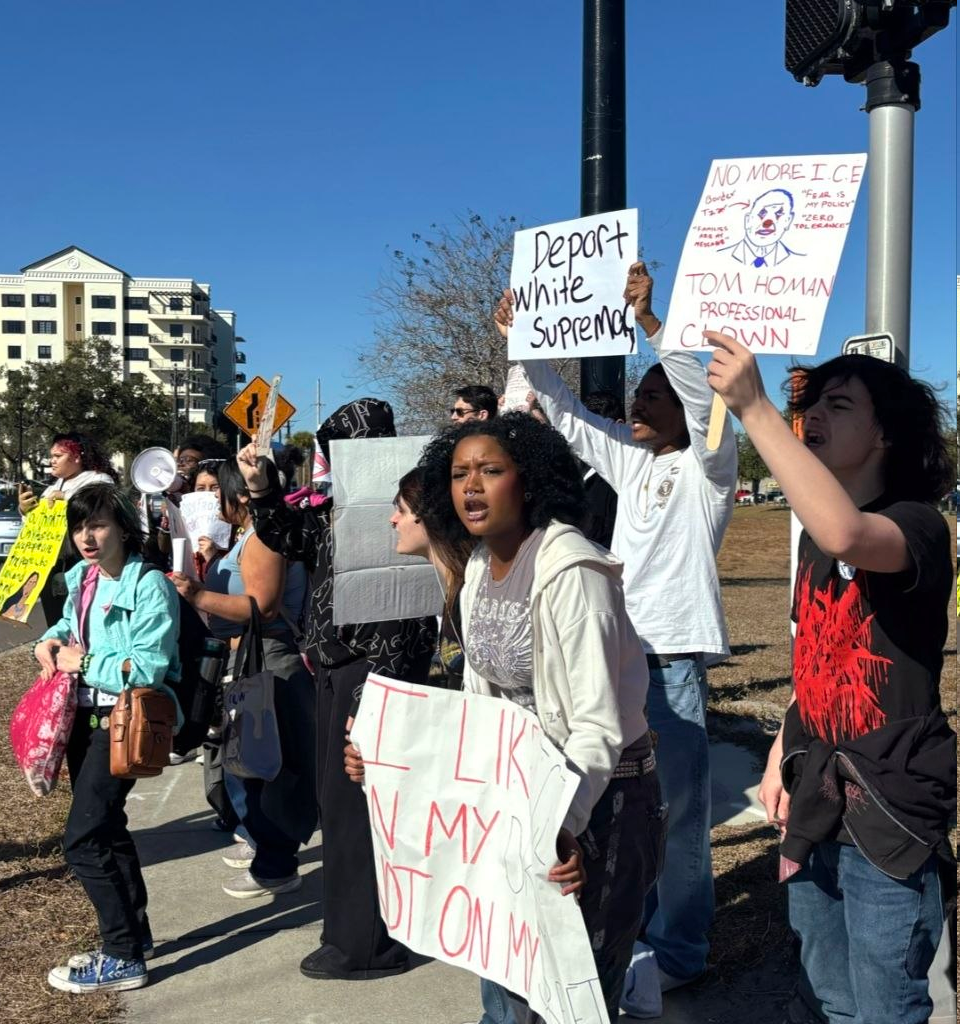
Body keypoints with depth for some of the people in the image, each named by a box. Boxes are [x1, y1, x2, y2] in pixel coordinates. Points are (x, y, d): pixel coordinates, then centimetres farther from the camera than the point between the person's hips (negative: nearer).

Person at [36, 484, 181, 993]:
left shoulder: (149, 586, -18)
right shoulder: (83, 579, 6)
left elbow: (146, 669, -23)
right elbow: (70, 623, 24)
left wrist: (83, 663, -15)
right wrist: (51, 641, 1)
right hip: (85, 716, 9)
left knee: (82, 839, -8)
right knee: (105, 829, 18)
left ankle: (123, 958, 5)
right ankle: (134, 933, 34)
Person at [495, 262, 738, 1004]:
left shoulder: (707, 468, -4)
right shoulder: (631, 460, 12)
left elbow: (705, 400, -22)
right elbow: (567, 413, 16)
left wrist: (650, 320, -29)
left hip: (674, 660, -7)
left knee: (678, 810, 0)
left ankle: (679, 951, 15)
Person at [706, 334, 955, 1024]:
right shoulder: (813, 536, 8)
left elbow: (848, 535, -41)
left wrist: (753, 406, -39)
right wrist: (782, 754, 12)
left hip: (888, 809, -7)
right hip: (816, 798, 7)